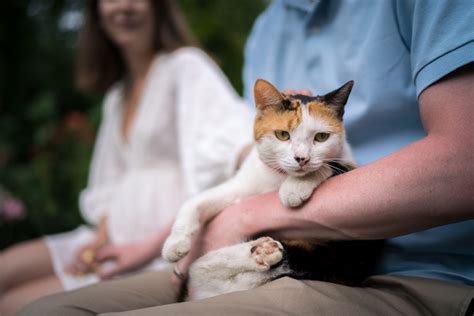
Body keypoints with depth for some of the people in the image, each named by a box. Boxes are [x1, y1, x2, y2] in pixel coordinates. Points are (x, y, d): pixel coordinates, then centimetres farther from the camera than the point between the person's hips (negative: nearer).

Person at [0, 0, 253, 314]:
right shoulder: (117, 96, 20)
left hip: (165, 252, -7)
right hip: (118, 238, 8)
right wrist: (101, 238, -2)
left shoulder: (186, 66, -7)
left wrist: (153, 246, -20)